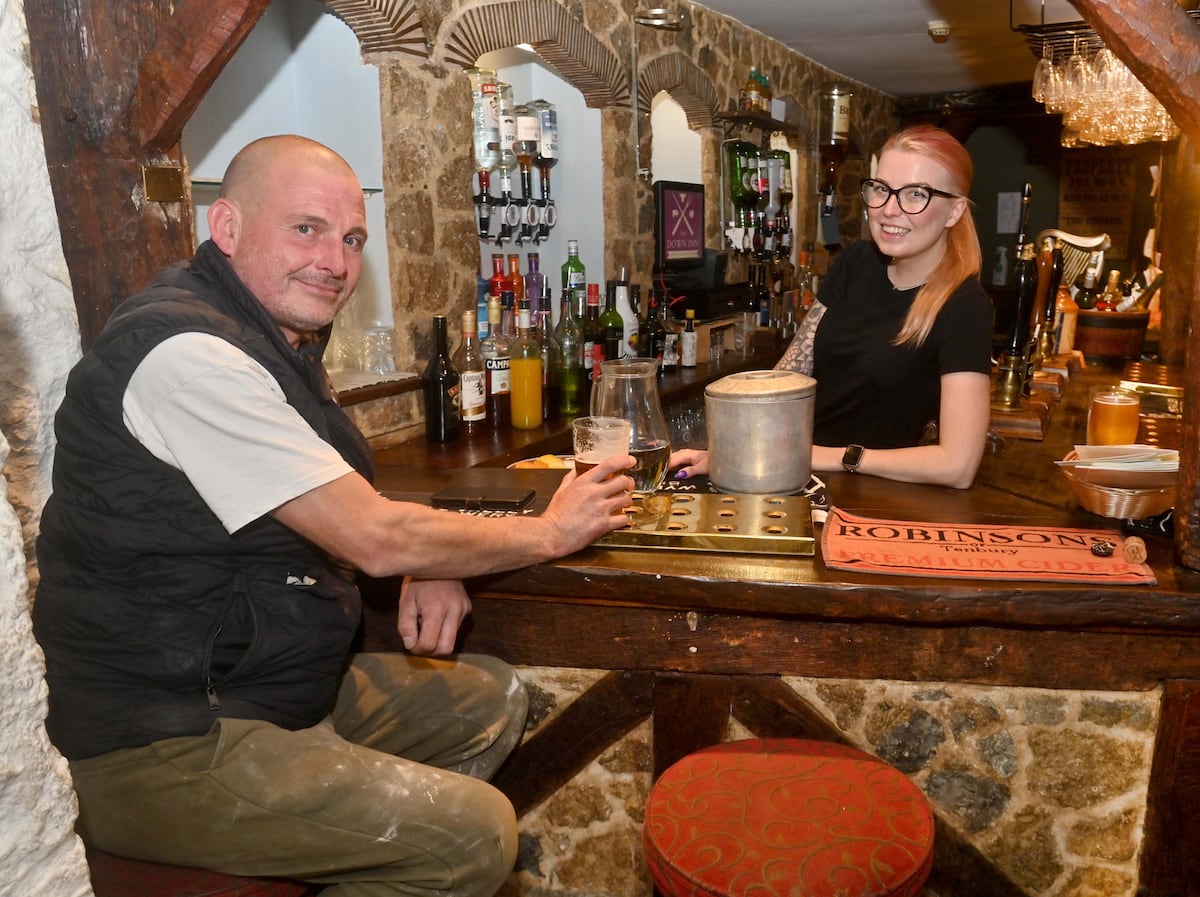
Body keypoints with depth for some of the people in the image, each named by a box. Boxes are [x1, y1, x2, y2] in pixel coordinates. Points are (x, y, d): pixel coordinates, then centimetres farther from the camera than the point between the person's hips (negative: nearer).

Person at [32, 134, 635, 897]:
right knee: (475, 834, -17)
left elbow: (348, 514, 16)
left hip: (261, 685, 10)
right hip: (158, 749, -10)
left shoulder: (278, 337, 8)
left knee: (492, 698, 12)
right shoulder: (187, 352, -24)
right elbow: (373, 539, -25)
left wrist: (429, 563, -5)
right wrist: (552, 532, -12)